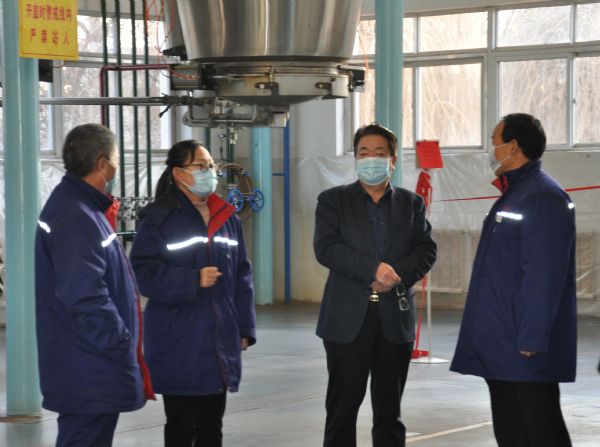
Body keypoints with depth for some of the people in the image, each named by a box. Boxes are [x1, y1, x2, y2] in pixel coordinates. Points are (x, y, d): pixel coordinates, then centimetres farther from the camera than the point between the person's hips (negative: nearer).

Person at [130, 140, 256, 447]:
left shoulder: (227, 218, 11)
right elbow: (145, 274, -14)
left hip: (220, 340, 6)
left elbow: (241, 276, 14)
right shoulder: (159, 219, -7)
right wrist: (193, 281, -23)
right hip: (179, 346, -6)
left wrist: (245, 329, 9)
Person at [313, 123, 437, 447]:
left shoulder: (411, 203, 12)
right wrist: (374, 269, -19)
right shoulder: (333, 201, 4)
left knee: (389, 411, 7)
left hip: (395, 318, 2)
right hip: (348, 320, -2)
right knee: (342, 408, 1)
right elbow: (326, 248, -9)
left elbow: (426, 251, 4)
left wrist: (398, 275, -15)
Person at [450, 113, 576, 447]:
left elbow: (544, 276, -21)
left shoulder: (543, 197, -15)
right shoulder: (514, 193, 16)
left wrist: (531, 341, -23)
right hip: (500, 347, 10)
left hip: (526, 349, -10)